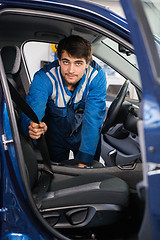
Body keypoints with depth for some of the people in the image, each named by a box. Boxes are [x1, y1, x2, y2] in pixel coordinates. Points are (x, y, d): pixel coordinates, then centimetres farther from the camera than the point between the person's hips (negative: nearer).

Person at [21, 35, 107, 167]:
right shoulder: (44, 78, -29)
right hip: (56, 132, 0)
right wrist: (32, 127, -62)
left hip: (83, 131, 1)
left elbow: (93, 118, -31)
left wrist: (84, 161, -38)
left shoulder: (97, 76, -28)